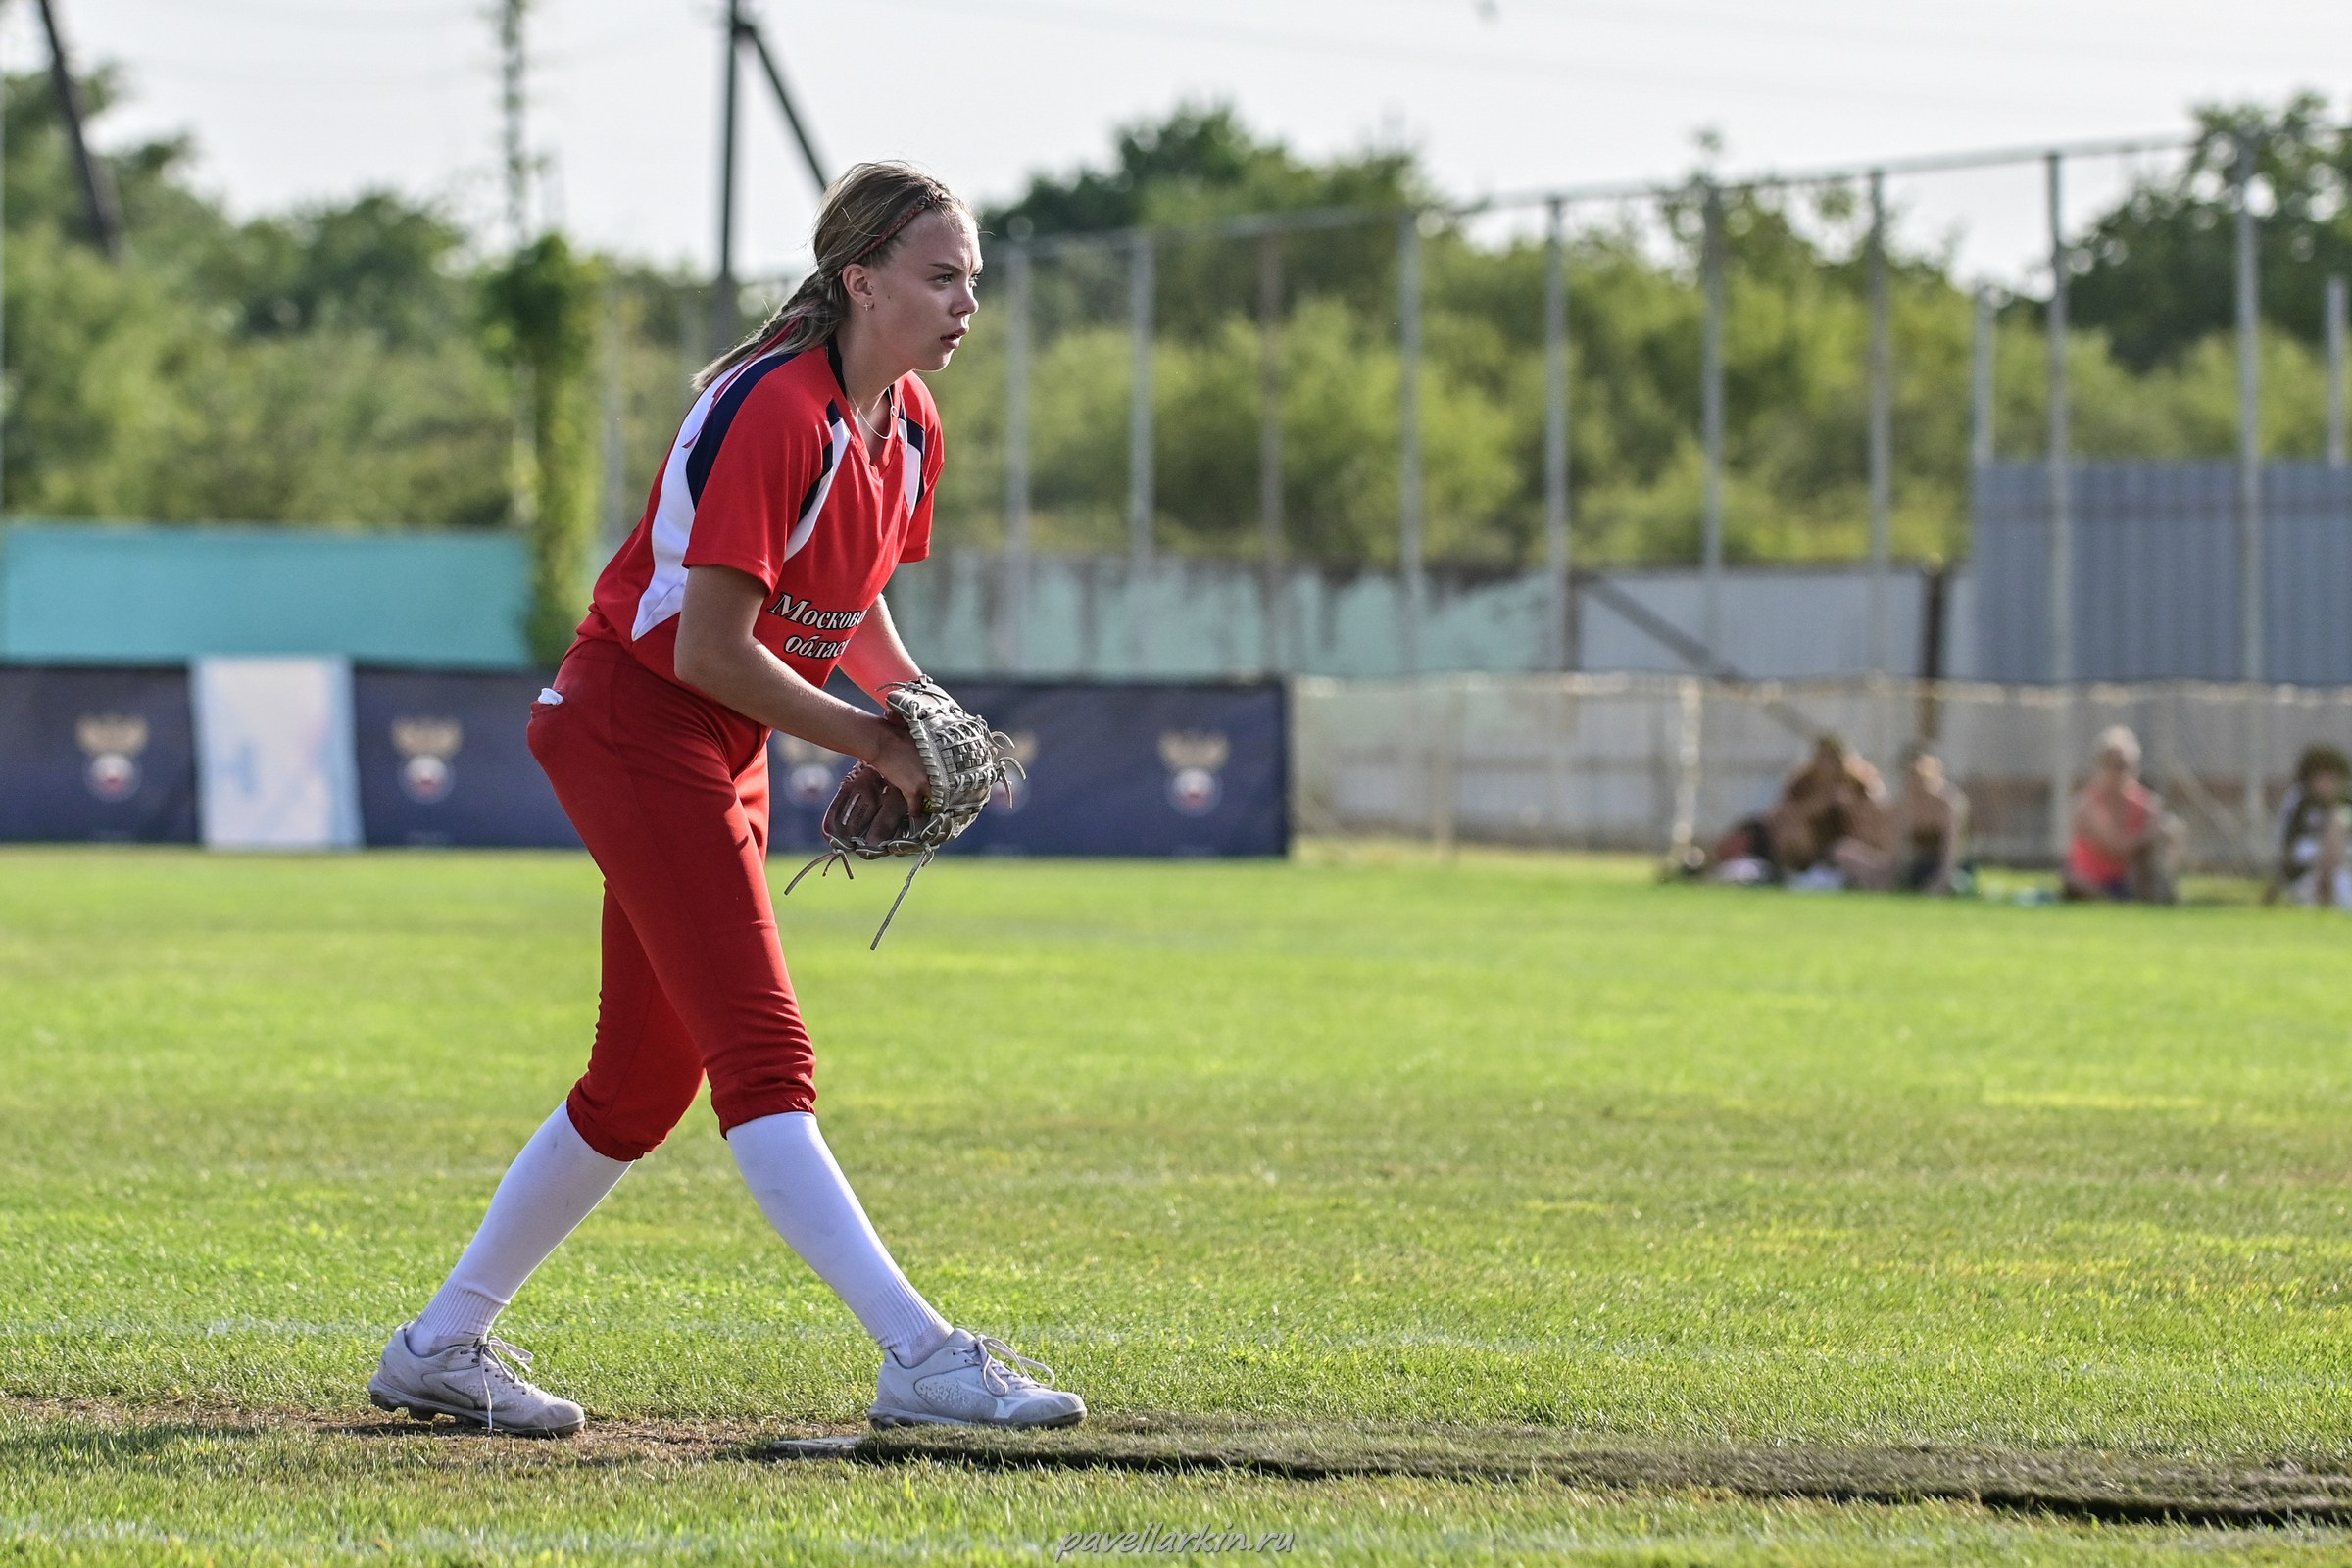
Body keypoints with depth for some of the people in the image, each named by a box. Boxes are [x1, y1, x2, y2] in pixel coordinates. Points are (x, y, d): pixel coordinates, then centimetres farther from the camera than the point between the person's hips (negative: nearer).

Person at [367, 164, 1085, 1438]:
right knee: (763, 1057, -15)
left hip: (719, 756, 10)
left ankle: (442, 1346, 25)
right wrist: (872, 746, -15)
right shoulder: (773, 413, -22)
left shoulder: (909, 425, 6)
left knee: (647, 1078, 14)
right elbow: (709, 650, -23)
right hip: (634, 724, -10)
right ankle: (921, 1358, -24)